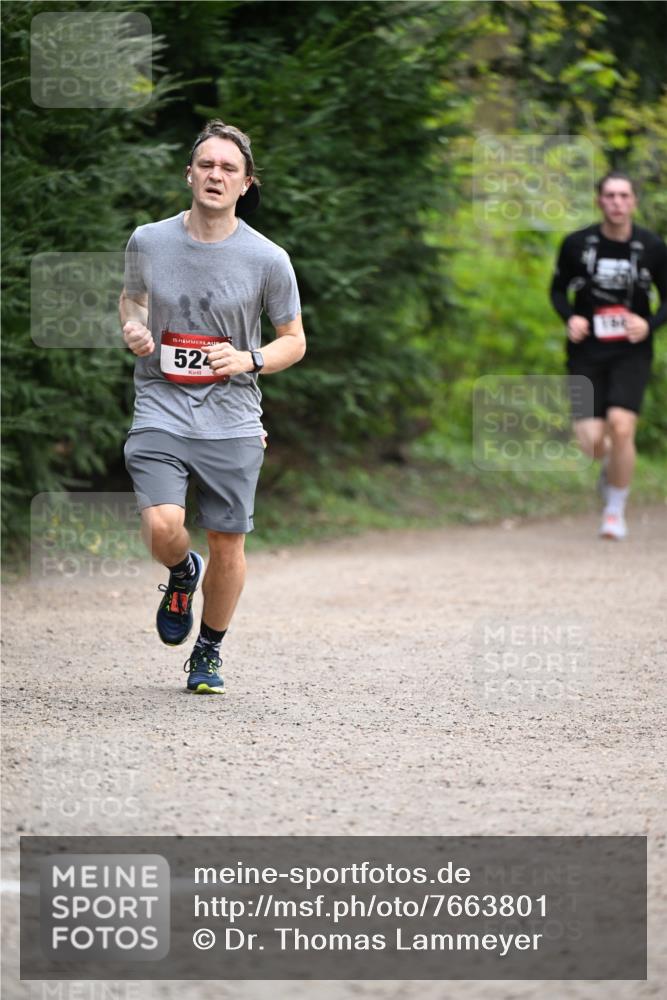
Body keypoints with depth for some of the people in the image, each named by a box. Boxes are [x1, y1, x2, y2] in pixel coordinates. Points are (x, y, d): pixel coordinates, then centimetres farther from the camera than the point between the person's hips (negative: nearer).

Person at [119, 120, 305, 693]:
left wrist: (249, 360, -14)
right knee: (162, 529, -20)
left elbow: (294, 341, 6)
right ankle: (183, 575, 18)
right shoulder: (148, 241, 0)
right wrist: (132, 327, -3)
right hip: (161, 410, 0)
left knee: (228, 545, 5)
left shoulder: (267, 259, -4)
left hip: (232, 422, 0)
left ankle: (210, 651, 29)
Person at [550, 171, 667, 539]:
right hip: (587, 353, 1)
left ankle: (616, 510, 1)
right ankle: (611, 464, 32)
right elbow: (558, 289, 11)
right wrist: (570, 317, -9)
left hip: (631, 353, -1)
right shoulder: (576, 244, -4)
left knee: (621, 425, -20)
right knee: (590, 440, -9)